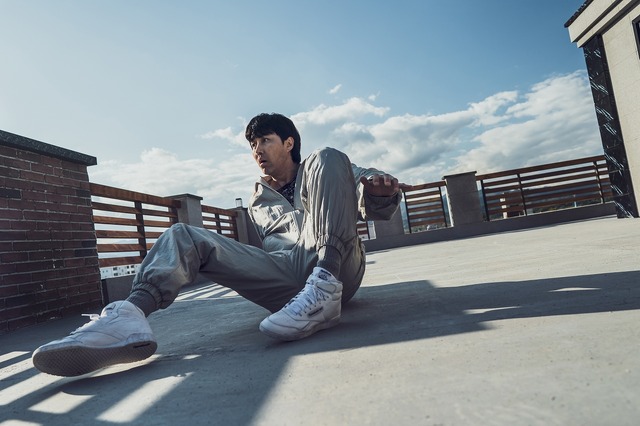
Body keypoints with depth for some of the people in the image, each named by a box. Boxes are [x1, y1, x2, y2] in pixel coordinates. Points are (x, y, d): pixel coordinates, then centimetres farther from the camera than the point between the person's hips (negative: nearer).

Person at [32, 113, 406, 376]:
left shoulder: (323, 170, 21)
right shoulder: (258, 203, 31)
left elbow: (374, 205, 5)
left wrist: (380, 191, -19)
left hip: (335, 269, -2)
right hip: (288, 280, 3)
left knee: (329, 158, -16)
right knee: (184, 236, -8)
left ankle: (325, 290, -33)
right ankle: (130, 314, -39)